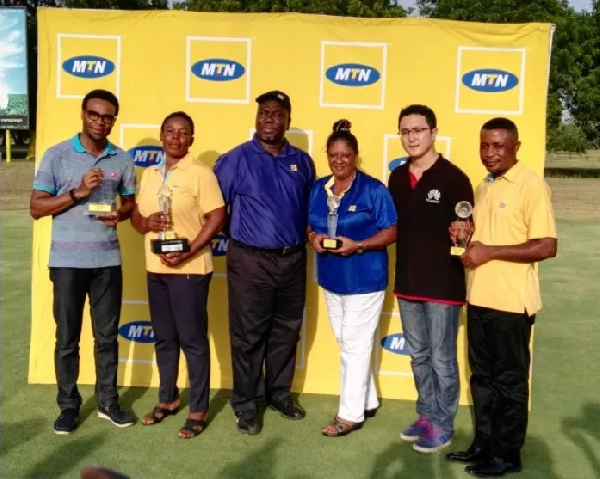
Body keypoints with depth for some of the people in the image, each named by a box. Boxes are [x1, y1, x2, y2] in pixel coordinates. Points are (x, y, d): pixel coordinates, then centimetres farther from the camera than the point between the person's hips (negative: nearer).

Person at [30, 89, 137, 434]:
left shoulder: (123, 160, 5)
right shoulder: (57, 155, -4)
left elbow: (131, 202, 13)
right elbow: (36, 208, -6)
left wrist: (121, 215, -10)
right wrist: (78, 192, -18)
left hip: (108, 261, 2)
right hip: (67, 261, -2)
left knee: (107, 335, 11)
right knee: (67, 338, 7)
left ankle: (108, 401, 24)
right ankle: (69, 406, 20)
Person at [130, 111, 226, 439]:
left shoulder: (201, 173, -8)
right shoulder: (149, 174, 12)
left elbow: (217, 218, -13)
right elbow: (136, 215, 16)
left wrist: (188, 252, -21)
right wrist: (146, 223, -8)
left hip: (189, 269, -6)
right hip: (155, 268, 7)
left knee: (193, 340, 1)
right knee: (163, 338, 16)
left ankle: (199, 409, 12)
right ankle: (167, 399, 31)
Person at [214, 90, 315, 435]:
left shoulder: (302, 162, 7)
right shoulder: (237, 159, -5)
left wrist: (311, 234, 5)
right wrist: (236, 235, -4)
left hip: (293, 259, 4)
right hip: (250, 260, -4)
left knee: (286, 332, 14)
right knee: (248, 335, 3)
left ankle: (280, 394, 30)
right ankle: (246, 404, 16)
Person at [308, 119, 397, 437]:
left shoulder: (373, 190, -12)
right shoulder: (318, 189, 6)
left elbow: (391, 232, -11)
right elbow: (310, 225, 14)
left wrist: (357, 245, -24)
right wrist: (313, 238, -10)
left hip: (365, 278, -7)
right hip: (331, 278, 7)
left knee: (355, 345, -1)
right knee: (347, 343, 17)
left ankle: (350, 413, 10)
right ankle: (367, 401, 33)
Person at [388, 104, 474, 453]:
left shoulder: (453, 177, -12)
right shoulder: (398, 177, 7)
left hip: (443, 283, -6)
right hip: (408, 281, 6)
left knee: (442, 359, 5)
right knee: (418, 356, 18)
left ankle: (442, 426, 21)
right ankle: (427, 415, 34)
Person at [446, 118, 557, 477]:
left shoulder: (532, 185, -12)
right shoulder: (484, 187, 13)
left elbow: (547, 246, -18)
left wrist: (489, 252, -20)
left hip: (511, 301, -8)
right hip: (479, 297, 8)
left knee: (509, 379, 5)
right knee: (482, 376, 16)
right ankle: (484, 444, 29)